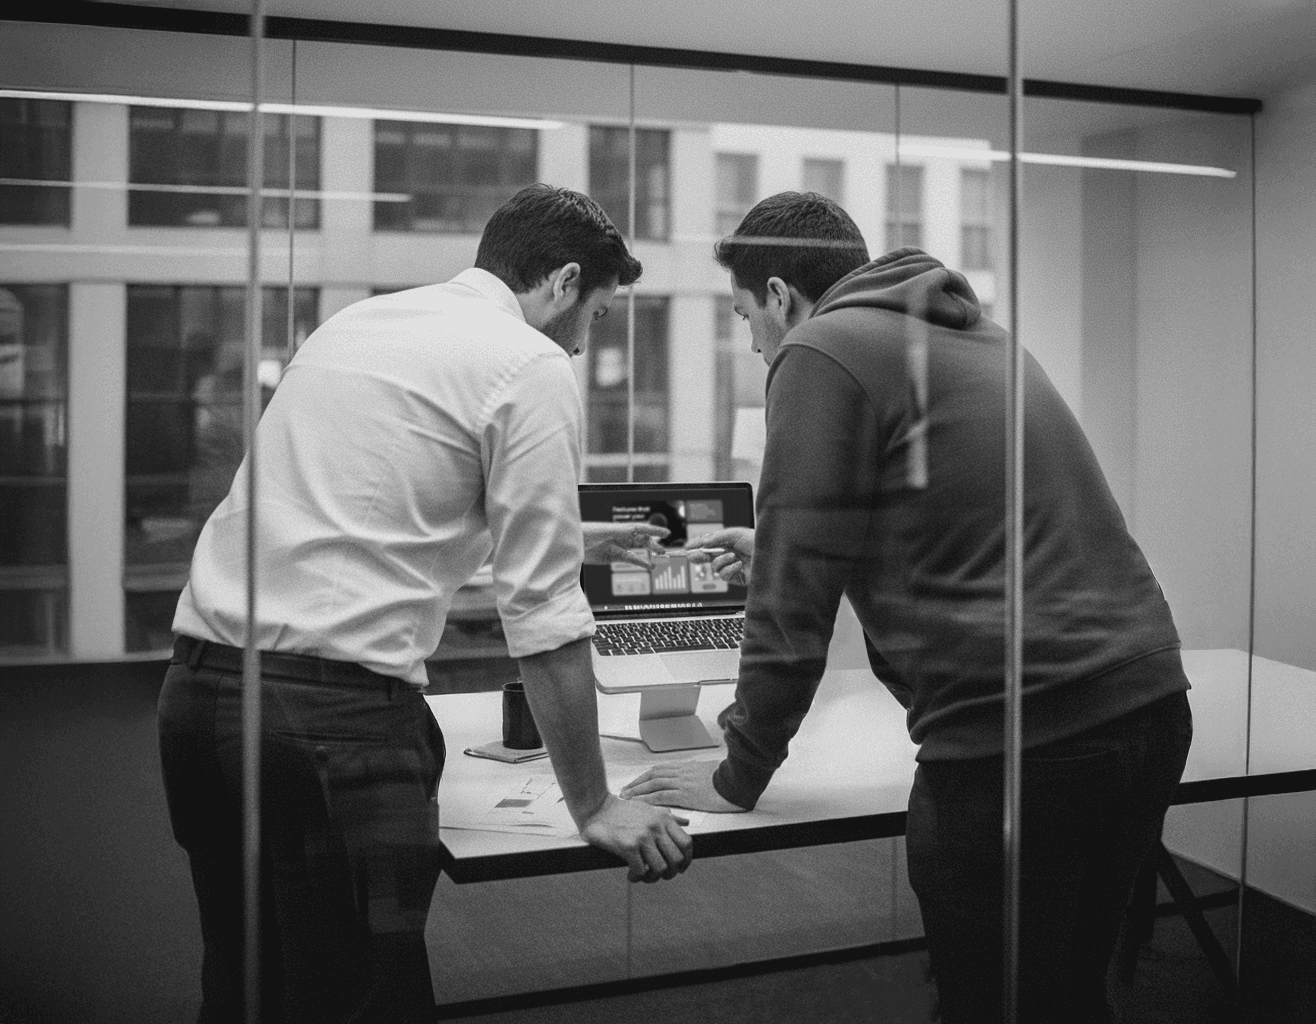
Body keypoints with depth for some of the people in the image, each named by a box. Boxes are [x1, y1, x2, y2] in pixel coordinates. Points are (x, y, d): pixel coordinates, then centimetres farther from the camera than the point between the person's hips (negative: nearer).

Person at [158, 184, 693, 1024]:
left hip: (196, 681, 8)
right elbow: (543, 614, -6)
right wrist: (595, 807, 4)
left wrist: (567, 536, 43)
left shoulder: (357, 321, 19)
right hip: (331, 709, -8)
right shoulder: (532, 367, -3)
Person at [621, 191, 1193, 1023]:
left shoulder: (822, 352, -5)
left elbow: (797, 596, -7)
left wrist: (739, 778, 3)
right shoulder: (973, 333, 20)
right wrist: (778, 553, 38)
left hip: (1016, 737, -8)